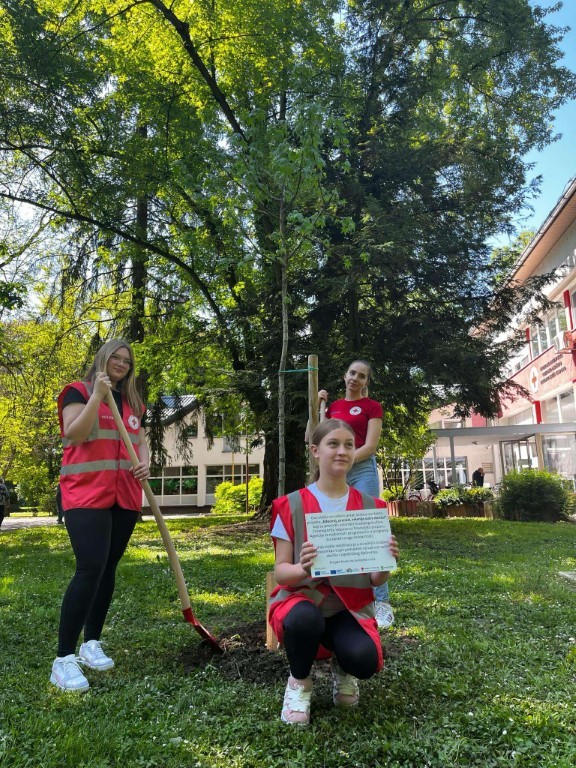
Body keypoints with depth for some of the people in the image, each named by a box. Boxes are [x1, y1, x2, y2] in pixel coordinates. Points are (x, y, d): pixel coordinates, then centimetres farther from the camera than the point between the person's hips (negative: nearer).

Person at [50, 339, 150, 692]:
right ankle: (64, 659, -5)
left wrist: (145, 464, 0)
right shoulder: (80, 390, -1)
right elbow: (74, 435, -14)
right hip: (86, 494, -6)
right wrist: (97, 394, -21)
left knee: (108, 568, 10)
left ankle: (91, 643, 24)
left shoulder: (133, 402, 16)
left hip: (125, 496, 6)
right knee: (90, 568, -15)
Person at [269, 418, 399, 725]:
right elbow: (280, 571, -8)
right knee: (305, 618, -37)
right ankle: (299, 682, 0)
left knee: (364, 661, -29)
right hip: (302, 599, -1)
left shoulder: (369, 507, 0)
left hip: (351, 605, 2)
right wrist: (302, 568, -31)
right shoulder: (292, 505, -7)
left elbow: (376, 580, 1)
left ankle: (342, 668, 12)